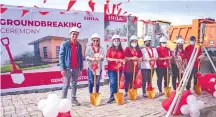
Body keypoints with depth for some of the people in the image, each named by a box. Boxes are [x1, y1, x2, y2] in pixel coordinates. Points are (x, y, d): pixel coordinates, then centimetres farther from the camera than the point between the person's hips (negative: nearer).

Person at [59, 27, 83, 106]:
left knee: (74, 85, 12)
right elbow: (61, 56, -7)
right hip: (67, 68, -4)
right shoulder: (64, 44, -4)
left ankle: (74, 99, 22)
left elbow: (80, 57, 11)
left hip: (76, 69, 4)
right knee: (66, 85, 1)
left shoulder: (79, 45, 8)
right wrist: (62, 68, -13)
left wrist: (80, 68, 7)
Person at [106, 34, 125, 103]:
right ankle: (112, 97, -5)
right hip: (111, 69, -3)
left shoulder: (122, 50, 10)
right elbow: (107, 58, -5)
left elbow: (123, 59, 13)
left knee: (117, 82, 7)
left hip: (119, 68, 3)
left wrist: (121, 61, -9)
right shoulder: (110, 49, 1)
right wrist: (115, 60, -17)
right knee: (112, 82, -7)